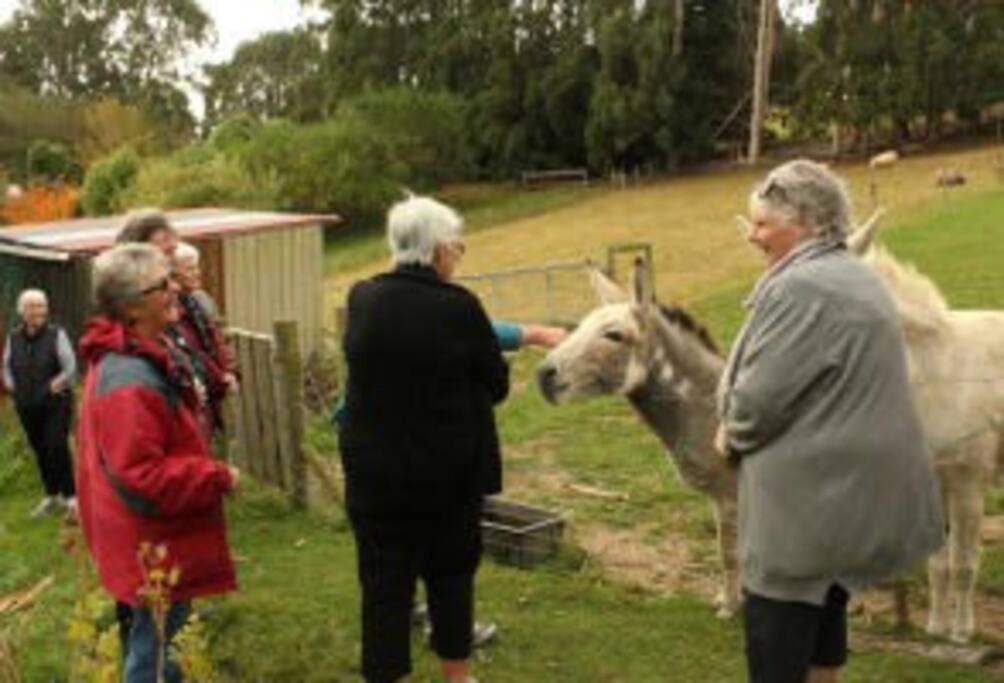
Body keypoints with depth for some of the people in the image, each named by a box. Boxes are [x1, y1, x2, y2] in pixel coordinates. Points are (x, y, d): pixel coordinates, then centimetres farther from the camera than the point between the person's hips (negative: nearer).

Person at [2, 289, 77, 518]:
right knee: (40, 450, 11)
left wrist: (55, 387, -13)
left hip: (56, 404, -4)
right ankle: (51, 496, 24)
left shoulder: (56, 334, -9)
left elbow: (70, 366, -10)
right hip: (27, 407, 4)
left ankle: (69, 496, 0)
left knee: (57, 447, -11)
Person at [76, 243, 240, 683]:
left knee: (153, 640, 23)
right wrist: (218, 478, -20)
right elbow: (142, 476, -29)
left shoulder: (144, 355, 7)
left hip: (157, 538, 10)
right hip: (151, 547, -10)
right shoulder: (129, 382, -28)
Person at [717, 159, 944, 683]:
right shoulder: (856, 278, 13)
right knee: (823, 605, 22)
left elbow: (762, 395, -21)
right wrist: (740, 430, 12)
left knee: (777, 634, -1)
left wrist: (731, 437, -1)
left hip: (811, 492, -10)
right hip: (851, 483, 10)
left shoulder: (800, 287, -20)